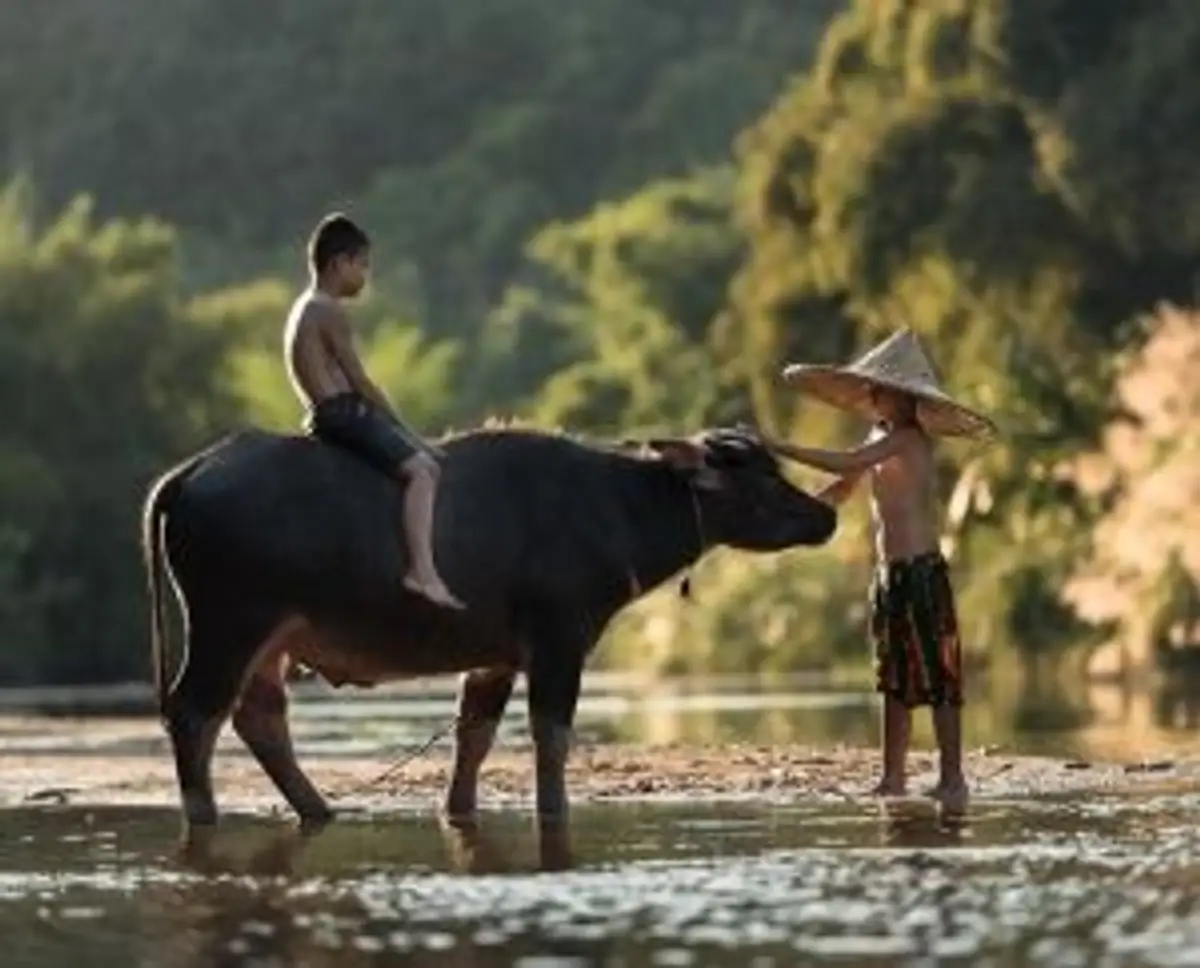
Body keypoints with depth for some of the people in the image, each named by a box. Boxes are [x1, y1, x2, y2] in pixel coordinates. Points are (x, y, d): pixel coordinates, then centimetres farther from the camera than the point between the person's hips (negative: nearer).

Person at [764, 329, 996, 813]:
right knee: (895, 678, 12)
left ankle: (953, 781, -7)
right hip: (889, 573, 9)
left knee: (938, 676, -7)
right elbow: (841, 490, 21)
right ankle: (892, 779, 18)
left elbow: (846, 465, -28)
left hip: (921, 571, -9)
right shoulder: (880, 437, 12)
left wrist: (779, 448, -24)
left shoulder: (908, 439, -15)